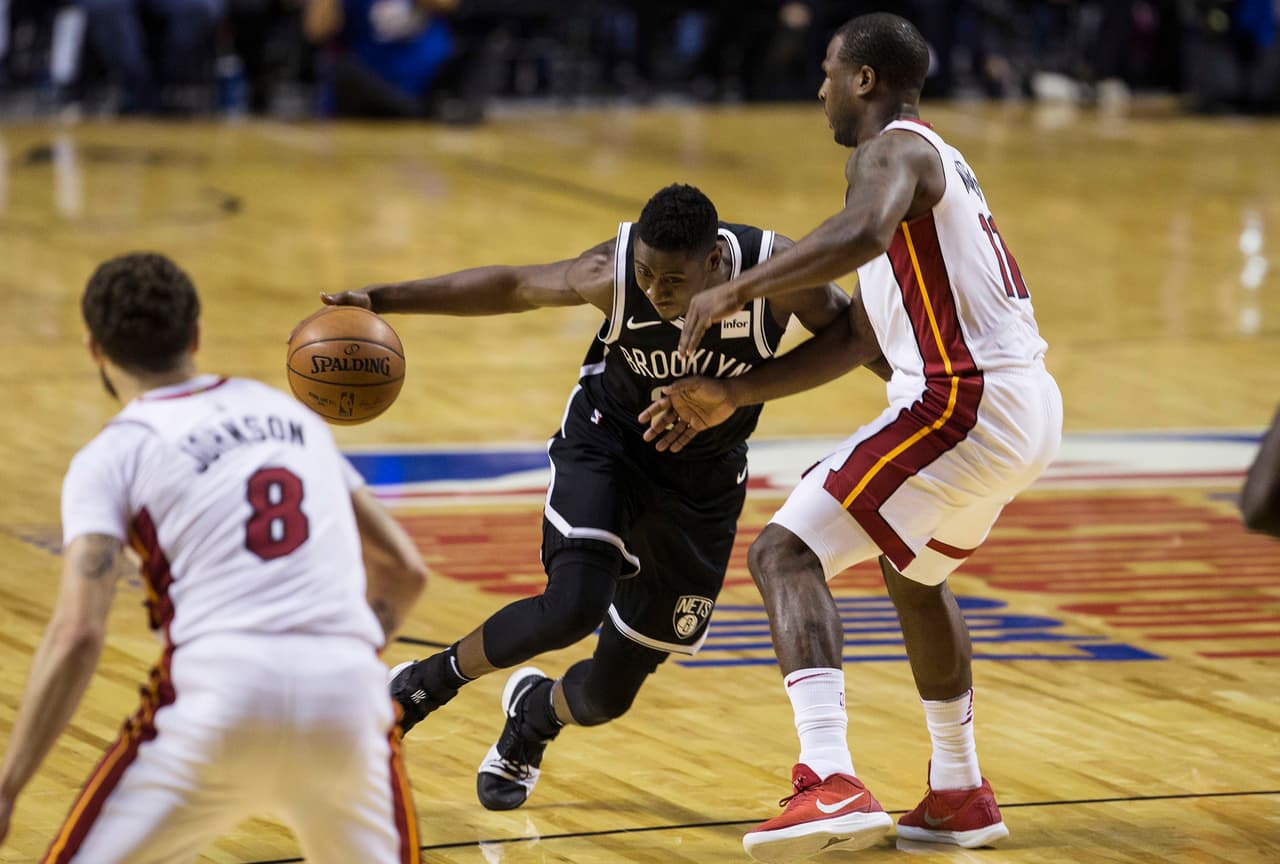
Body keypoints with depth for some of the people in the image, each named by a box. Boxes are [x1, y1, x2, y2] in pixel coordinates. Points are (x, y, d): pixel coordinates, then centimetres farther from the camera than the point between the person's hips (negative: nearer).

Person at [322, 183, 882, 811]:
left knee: (606, 695, 5)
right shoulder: (613, 275, -27)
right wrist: (383, 300, -15)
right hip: (608, 444, -2)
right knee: (574, 604, -30)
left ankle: (534, 713, 43)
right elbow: (515, 287, -12)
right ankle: (428, 683, -4)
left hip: (702, 485, 2)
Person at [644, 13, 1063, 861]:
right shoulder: (936, 161, 24)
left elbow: (862, 232, -33)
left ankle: (832, 785, -29)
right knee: (915, 572, 33)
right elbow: (858, 338, 25)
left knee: (787, 553, -13)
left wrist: (737, 289, -27)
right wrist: (732, 396, 22)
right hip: (1029, 405, 10)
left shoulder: (892, 150, -7)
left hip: (965, 403, -10)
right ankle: (960, 793, 41)